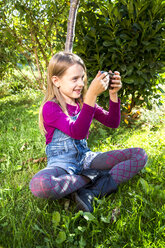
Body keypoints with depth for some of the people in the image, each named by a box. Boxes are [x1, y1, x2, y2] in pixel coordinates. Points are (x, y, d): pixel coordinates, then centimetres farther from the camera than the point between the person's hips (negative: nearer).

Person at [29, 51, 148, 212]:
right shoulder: (50, 107, -12)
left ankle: (91, 193, -21)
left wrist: (113, 95, -8)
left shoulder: (84, 103, 8)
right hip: (62, 164, -5)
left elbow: (112, 123, 6)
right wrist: (92, 95, -34)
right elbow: (77, 132, -28)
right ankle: (92, 178, -16)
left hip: (85, 159, 6)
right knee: (39, 185, -40)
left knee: (140, 155, -9)